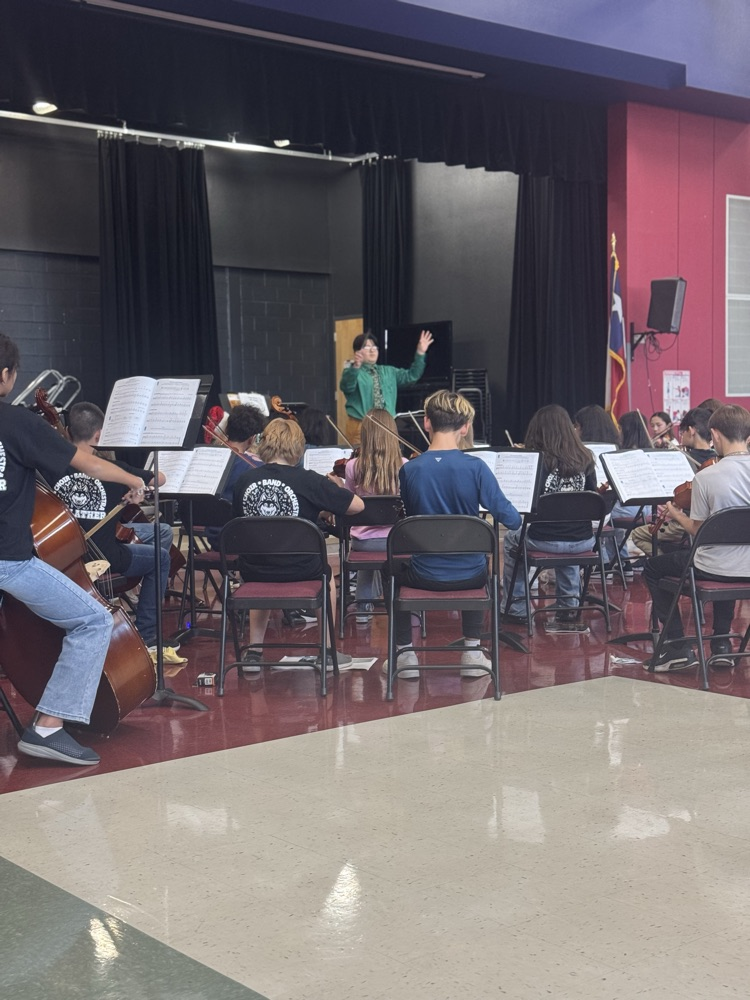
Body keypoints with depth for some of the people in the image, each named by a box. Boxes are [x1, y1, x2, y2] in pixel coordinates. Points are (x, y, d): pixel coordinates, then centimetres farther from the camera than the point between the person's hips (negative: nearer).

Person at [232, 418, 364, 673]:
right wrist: (333, 489, 12)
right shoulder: (308, 481, -15)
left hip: (253, 573, 3)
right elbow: (357, 505, -9)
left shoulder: (244, 481, -6)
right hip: (299, 572, -2)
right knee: (327, 575, 32)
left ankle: (254, 650, 32)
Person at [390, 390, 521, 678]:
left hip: (425, 575, 0)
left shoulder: (409, 470, -11)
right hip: (469, 575, 0)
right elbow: (512, 520, -14)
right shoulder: (476, 468, -16)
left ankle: (405, 652, 27)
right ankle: (472, 650, 30)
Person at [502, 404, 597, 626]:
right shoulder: (584, 458, 0)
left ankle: (517, 610, 29)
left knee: (510, 541, 29)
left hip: (545, 540, -4)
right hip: (582, 541, 4)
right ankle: (569, 605, 39)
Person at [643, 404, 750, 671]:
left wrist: (676, 515, 10)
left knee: (652, 569, 20)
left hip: (715, 568, -5)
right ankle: (721, 645, 32)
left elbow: (698, 530, -8)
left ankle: (678, 647, 12)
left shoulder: (706, 477, -18)